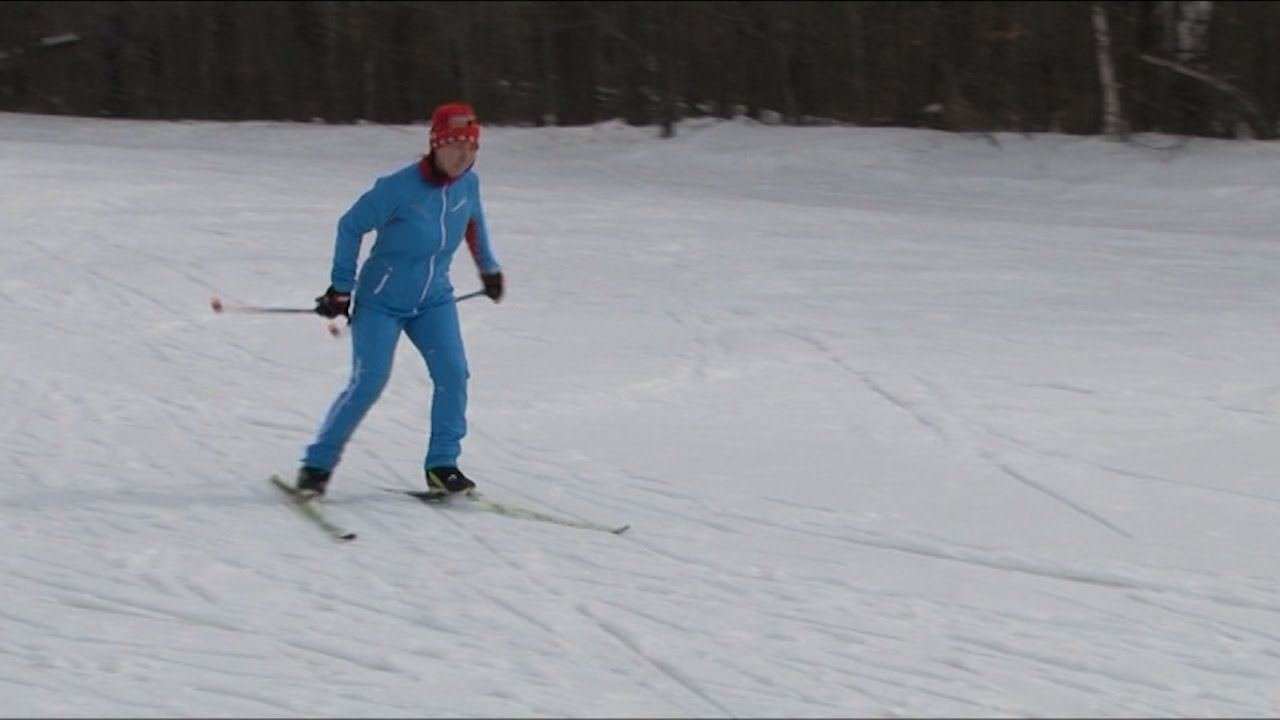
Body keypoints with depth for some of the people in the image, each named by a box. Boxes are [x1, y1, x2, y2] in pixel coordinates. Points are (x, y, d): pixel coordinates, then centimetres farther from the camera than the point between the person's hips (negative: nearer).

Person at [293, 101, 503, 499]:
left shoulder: (468, 184, -6)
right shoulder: (399, 187, -23)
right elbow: (351, 226, -12)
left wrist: (489, 267, 29)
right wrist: (341, 287, -9)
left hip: (433, 300, 5)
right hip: (381, 300, -5)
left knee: (453, 374, -12)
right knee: (368, 382, -12)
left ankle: (442, 465, 0)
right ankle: (317, 464, 2)